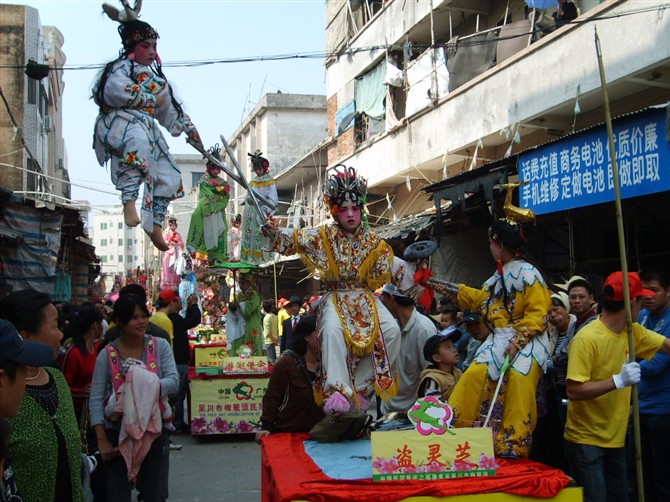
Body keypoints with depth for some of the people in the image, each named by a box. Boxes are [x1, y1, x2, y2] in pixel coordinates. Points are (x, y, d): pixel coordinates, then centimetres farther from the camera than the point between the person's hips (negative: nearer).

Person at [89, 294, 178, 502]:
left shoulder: (160, 346, 0)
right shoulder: (107, 354, -4)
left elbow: (174, 381, -11)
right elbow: (96, 399, -6)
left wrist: (152, 387, -30)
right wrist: (102, 439, -11)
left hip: (154, 432, 1)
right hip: (117, 434, -1)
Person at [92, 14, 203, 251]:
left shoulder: (155, 76, 28)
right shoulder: (121, 68, 1)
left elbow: (169, 108, 35)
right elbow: (113, 90, -20)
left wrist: (188, 127, 30)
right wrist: (149, 99, -11)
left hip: (148, 128, 9)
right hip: (121, 122, -9)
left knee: (169, 176, 7)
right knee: (138, 143, -43)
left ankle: (155, 225, 20)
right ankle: (129, 202, -51)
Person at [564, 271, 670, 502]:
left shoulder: (632, 332, 2)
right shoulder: (587, 339, -23)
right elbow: (574, 390, -27)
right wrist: (618, 381, -31)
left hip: (615, 439, 8)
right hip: (586, 441, -8)